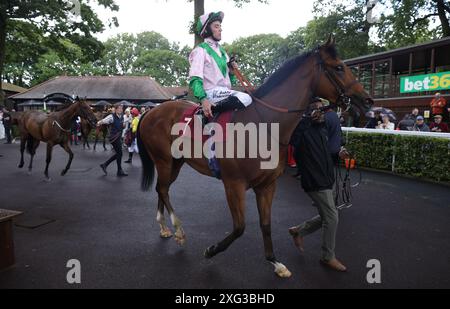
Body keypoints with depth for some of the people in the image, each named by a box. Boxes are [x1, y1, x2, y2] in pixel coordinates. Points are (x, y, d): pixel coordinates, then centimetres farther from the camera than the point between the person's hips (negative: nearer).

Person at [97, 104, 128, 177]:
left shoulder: (122, 116, 6)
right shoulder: (112, 117, -15)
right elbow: (104, 120, -28)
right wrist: (99, 123, -45)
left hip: (119, 137, 8)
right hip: (114, 137, -8)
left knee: (118, 154, 14)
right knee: (119, 153, -3)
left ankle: (105, 165, 27)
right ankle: (120, 171, 10)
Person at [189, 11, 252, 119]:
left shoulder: (222, 51, 21)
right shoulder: (200, 50, -1)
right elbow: (195, 79, -12)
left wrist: (232, 72, 4)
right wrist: (203, 99, -25)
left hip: (225, 92, 8)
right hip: (212, 93, -8)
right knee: (246, 99, -26)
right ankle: (213, 111, -18)